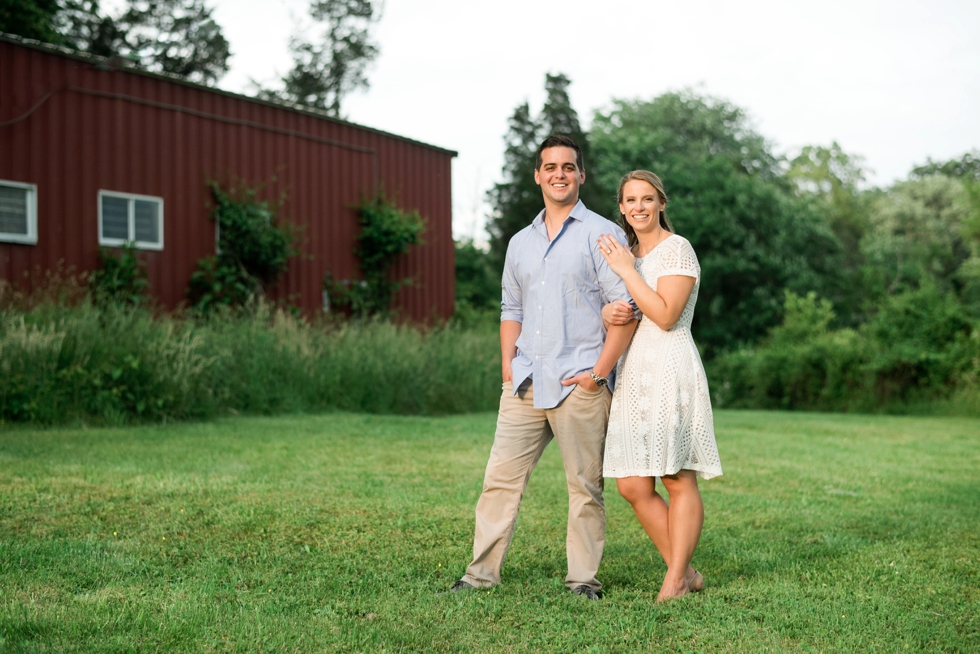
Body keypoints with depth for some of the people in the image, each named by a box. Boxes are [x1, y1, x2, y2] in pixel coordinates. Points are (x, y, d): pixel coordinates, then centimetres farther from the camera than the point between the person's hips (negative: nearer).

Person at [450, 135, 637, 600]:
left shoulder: (602, 234, -2)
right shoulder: (520, 243, 17)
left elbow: (625, 309, -7)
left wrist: (599, 371, -11)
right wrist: (508, 365, 10)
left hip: (578, 384, -5)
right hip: (525, 383, 5)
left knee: (585, 485, 1)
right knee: (501, 476, 2)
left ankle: (583, 579, 10)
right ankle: (482, 573, 8)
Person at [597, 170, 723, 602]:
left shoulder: (676, 249, -3)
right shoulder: (626, 251, 20)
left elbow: (665, 315, -14)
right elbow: (611, 305, 22)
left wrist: (627, 270, -10)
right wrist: (607, 311, -1)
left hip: (669, 370, -8)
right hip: (631, 373, 8)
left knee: (678, 481, -4)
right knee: (633, 486, 2)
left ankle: (675, 581, 2)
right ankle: (686, 573, 13)